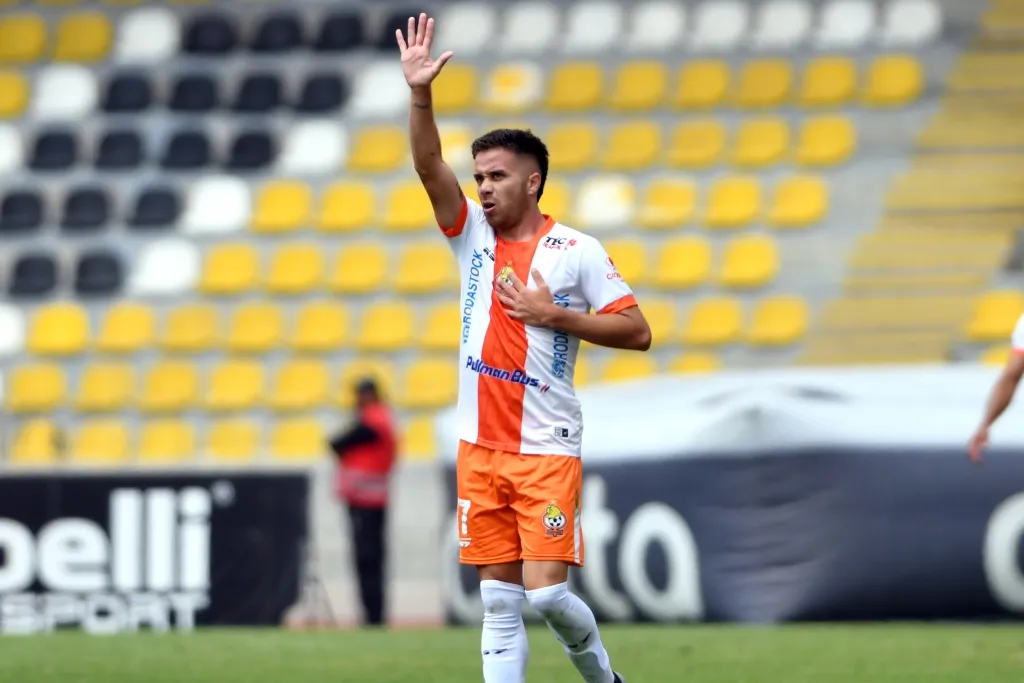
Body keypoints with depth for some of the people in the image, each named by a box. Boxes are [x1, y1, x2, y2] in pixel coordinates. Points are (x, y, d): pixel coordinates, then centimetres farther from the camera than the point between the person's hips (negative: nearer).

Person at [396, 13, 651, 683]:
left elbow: (638, 332, -3)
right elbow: (431, 166, -5)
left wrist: (555, 315, -11)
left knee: (545, 592, -11)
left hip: (548, 450, -4)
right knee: (499, 603, 3)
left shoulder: (578, 251, -3)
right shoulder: (474, 235, 8)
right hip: (480, 447, 4)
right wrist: (420, 93, -18)